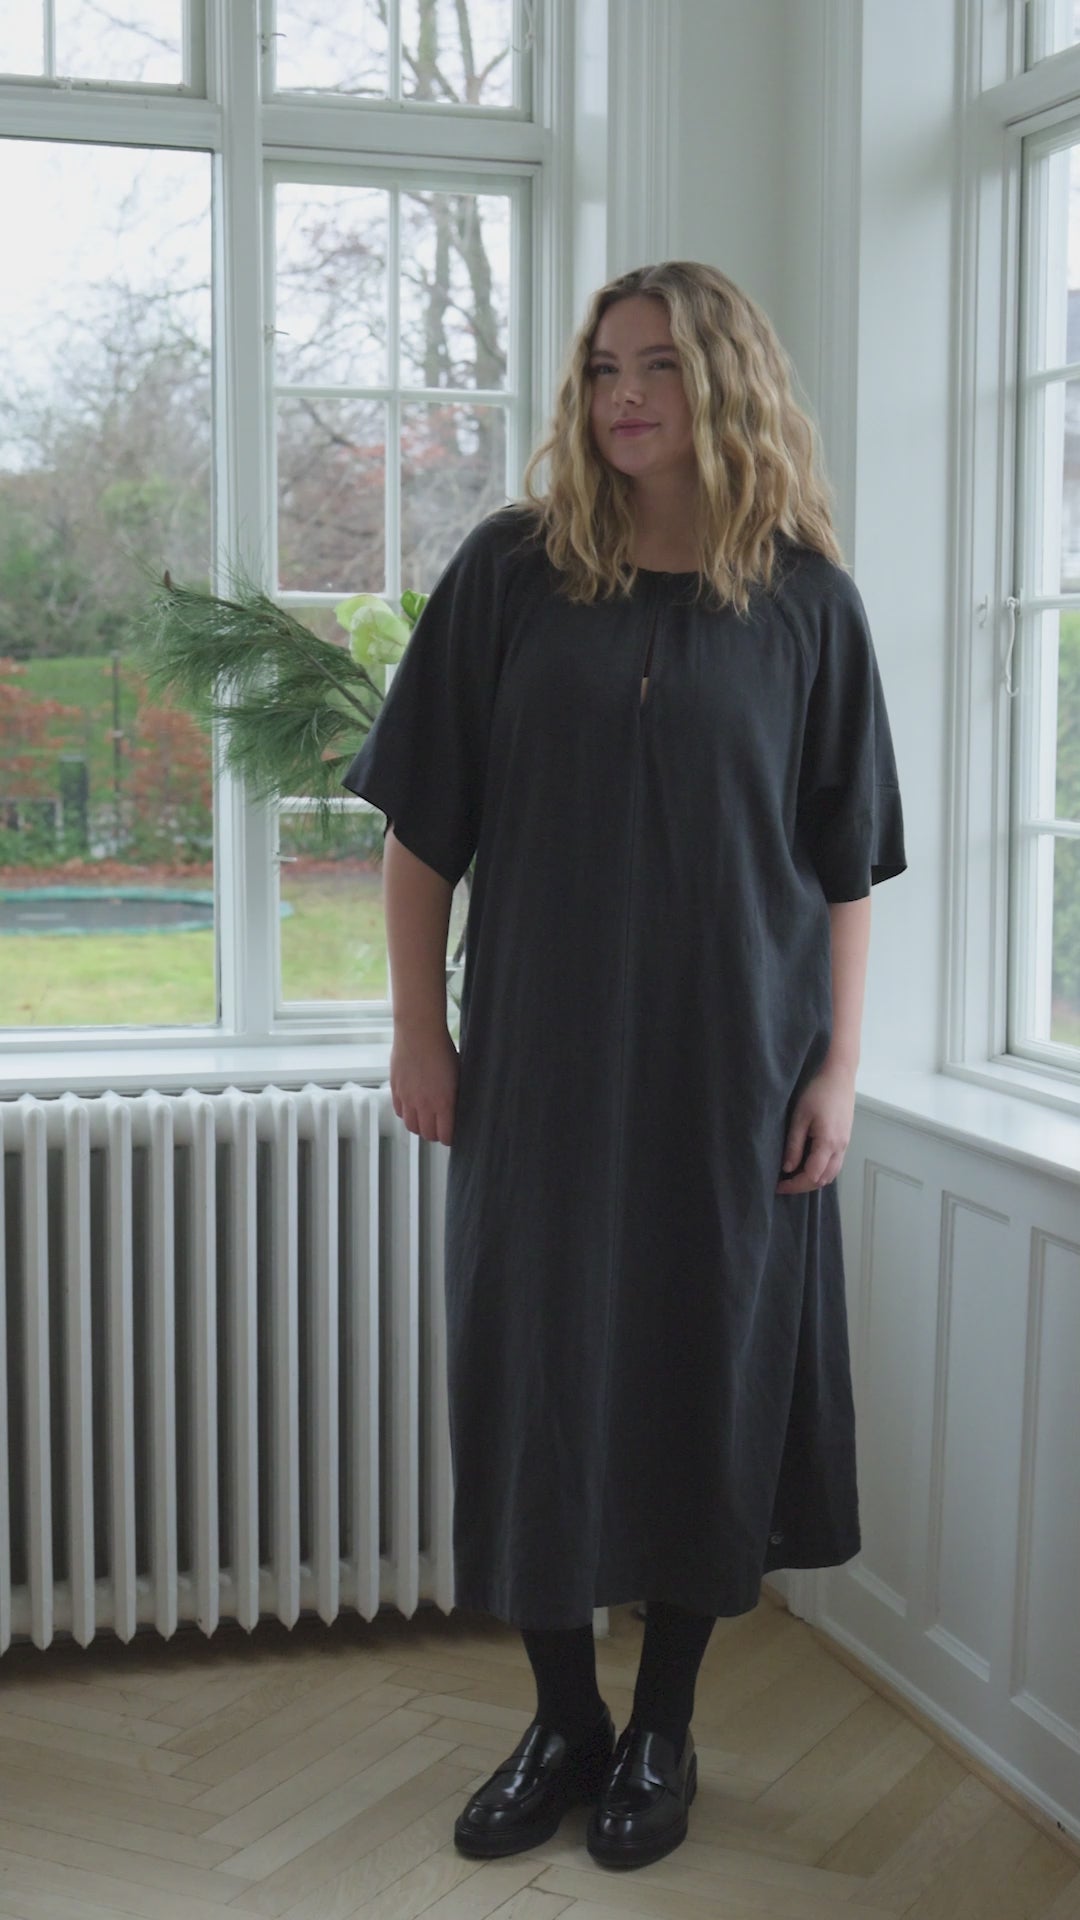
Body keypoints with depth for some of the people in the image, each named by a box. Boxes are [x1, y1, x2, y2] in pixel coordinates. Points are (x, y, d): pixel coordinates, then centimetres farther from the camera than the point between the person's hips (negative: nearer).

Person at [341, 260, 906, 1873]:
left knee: (710, 1378, 7)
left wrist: (838, 1067, -3)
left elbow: (844, 864, 2)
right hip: (541, 1061, 1)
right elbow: (422, 821, 2)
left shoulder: (804, 601, 0)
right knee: (537, 1376, 6)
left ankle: (664, 1730, 25)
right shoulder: (510, 573, 1)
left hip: (734, 1071, 0)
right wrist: (420, 1030, -2)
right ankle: (562, 1720, 25)